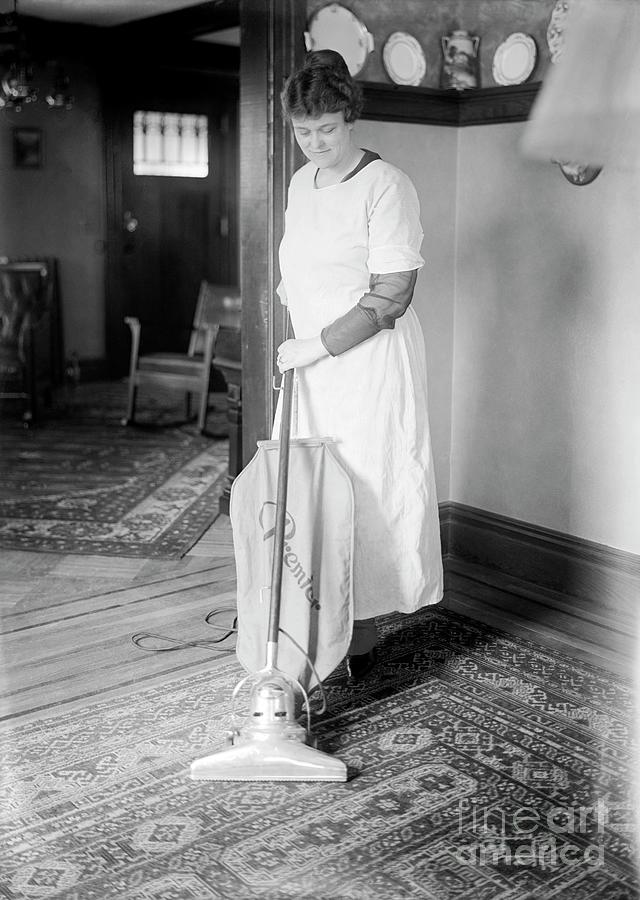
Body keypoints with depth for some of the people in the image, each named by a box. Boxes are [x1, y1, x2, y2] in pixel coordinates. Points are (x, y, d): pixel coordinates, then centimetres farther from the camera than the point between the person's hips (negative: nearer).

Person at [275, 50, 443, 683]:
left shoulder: (386, 186, -12)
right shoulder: (301, 181, 12)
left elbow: (392, 297, -18)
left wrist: (315, 345, -18)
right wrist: (299, 346, 11)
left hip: (369, 365, -7)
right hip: (311, 369, 8)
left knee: (366, 496, -2)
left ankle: (361, 638, 9)